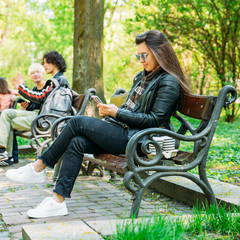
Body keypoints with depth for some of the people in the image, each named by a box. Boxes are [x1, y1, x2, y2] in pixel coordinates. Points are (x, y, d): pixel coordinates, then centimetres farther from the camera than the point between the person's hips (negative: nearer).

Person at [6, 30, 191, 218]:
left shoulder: (169, 82, -6)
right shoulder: (143, 77, 22)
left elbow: (155, 120, -14)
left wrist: (117, 113, -14)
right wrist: (110, 110, 5)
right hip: (122, 132, 9)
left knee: (78, 122, -18)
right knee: (77, 142, -16)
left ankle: (38, 168, -7)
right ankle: (58, 201, -16)